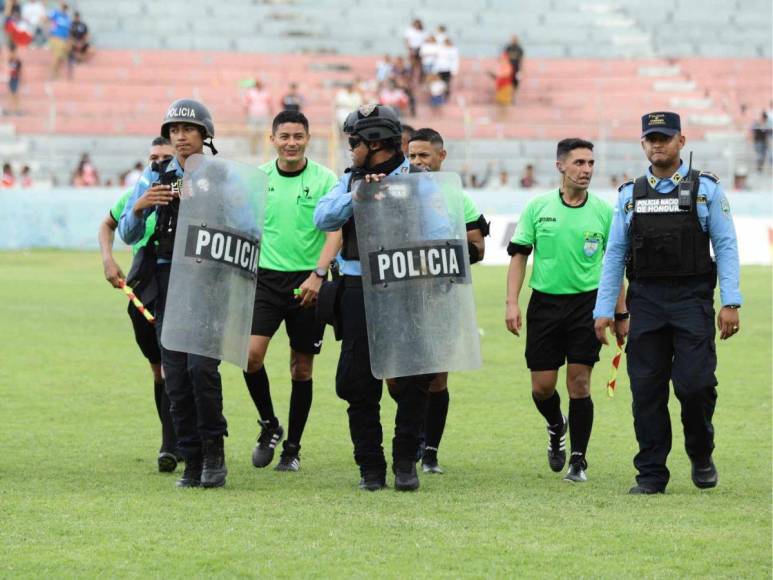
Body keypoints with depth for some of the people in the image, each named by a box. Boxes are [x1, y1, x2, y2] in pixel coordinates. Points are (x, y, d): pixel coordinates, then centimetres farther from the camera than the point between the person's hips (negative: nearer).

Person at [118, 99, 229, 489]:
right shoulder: (156, 177, 10)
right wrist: (139, 207, -11)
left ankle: (214, 450, -2)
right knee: (176, 375, 0)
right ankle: (192, 461, 7)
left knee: (201, 366, -17)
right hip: (169, 278, 3)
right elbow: (127, 235, 9)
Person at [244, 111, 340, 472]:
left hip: (307, 282, -1)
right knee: (252, 352, -16)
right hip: (266, 277, 1)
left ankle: (293, 448, 15)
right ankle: (269, 425, 6)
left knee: (302, 368, 4)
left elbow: (336, 232, -8)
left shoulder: (324, 180, -3)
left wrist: (318, 274, -20)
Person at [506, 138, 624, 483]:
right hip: (544, 301, 1)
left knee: (579, 383, -5)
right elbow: (519, 256, 5)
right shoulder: (538, 208, 2)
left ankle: (578, 460, 4)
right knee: (542, 386, 2)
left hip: (587, 303, -1)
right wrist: (512, 303, -4)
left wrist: (621, 313, 5)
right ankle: (556, 427, 35)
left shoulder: (602, 211, 2)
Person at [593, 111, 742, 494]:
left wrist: (730, 303, -10)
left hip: (692, 302, -2)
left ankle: (701, 456, 15)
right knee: (647, 389, 1)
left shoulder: (705, 189, 4)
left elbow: (726, 246, 0)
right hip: (646, 301, 3)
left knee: (695, 383, -11)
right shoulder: (630, 195, 11)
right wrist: (604, 310, 4)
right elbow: (614, 254, 11)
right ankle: (651, 474, 7)